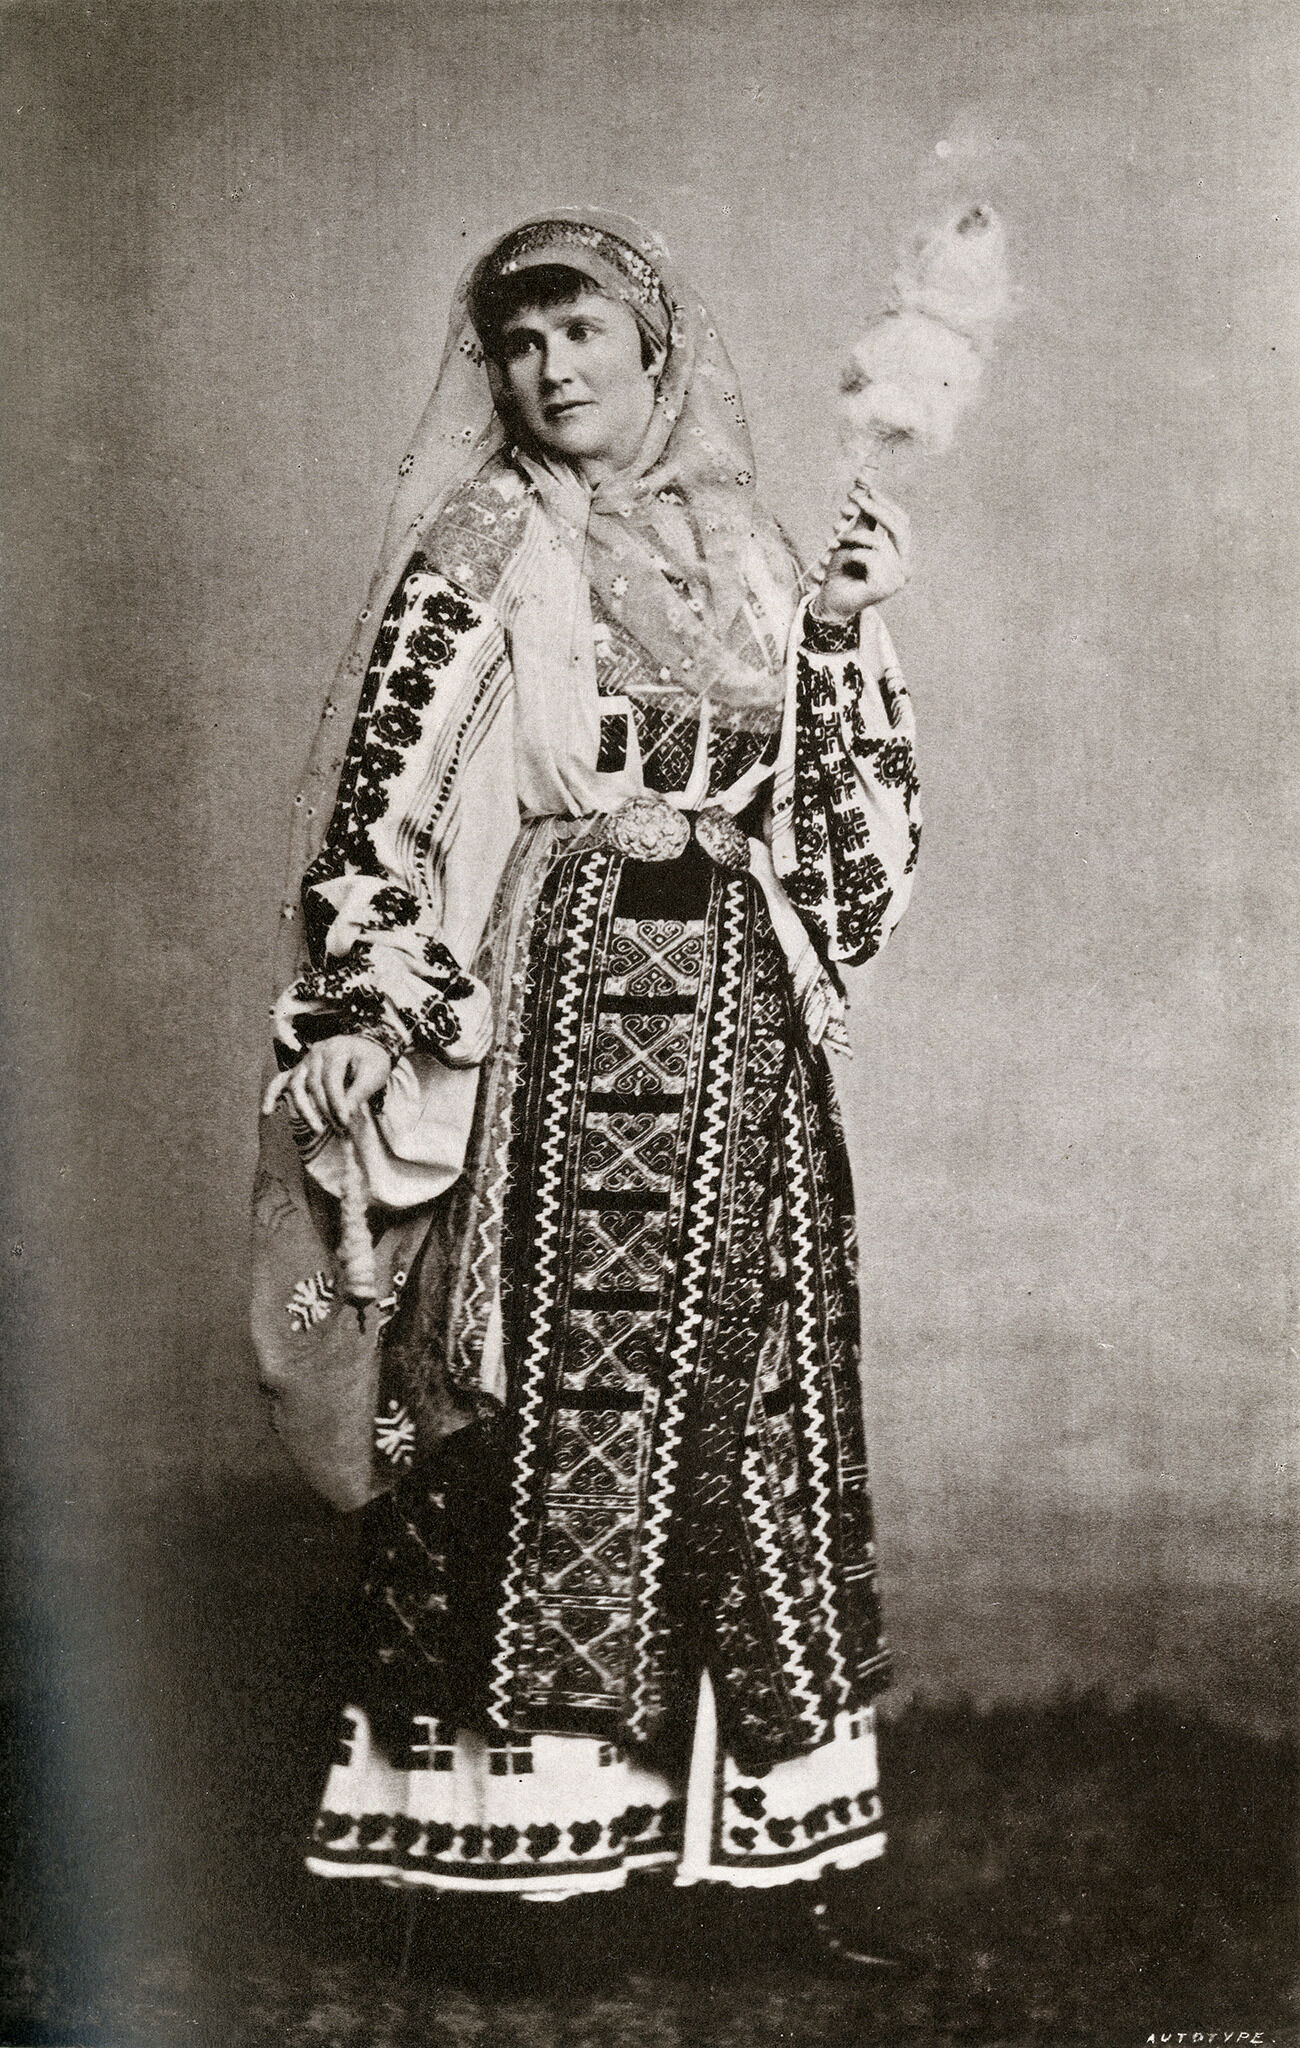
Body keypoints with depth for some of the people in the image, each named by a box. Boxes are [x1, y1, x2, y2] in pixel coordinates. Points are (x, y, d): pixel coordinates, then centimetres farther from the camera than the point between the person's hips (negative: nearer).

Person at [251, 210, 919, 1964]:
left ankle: (753, 1781, 17)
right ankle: (523, 1788, 8)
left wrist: (850, 633, 2)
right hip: (548, 1004, -4)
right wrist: (355, 1005, -14)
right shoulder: (478, 553, 4)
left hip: (740, 1020, 4)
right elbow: (382, 788, -5)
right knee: (547, 1371, -4)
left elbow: (842, 816, 15)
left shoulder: (751, 556, 16)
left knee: (746, 1378, 5)